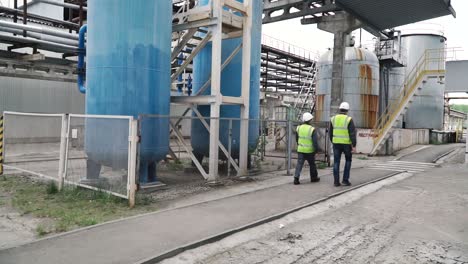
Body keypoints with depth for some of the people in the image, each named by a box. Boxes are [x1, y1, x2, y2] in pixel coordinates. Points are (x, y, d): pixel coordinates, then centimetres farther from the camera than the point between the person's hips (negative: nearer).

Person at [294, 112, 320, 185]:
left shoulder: (299, 128, 1)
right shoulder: (312, 129, -13)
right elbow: (315, 141, -14)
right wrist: (316, 149, -1)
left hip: (300, 150, 3)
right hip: (310, 151, -3)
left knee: (299, 164, 1)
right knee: (312, 164, 16)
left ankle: (296, 178, -11)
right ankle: (314, 178, 30)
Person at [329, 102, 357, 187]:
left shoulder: (333, 119, 2)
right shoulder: (349, 120, -10)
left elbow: (330, 132, 9)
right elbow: (352, 133, -14)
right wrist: (354, 146, -12)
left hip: (336, 143, 3)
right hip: (346, 144, -3)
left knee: (336, 162, 6)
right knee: (348, 160, 15)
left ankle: (336, 181, 3)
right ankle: (345, 180, 9)